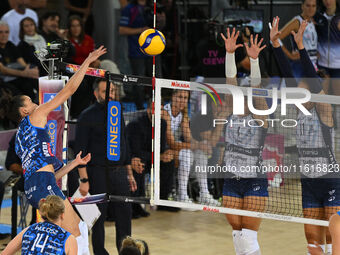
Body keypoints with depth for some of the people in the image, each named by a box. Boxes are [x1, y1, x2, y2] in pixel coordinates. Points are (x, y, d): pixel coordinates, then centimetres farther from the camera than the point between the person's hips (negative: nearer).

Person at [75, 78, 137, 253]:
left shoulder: (118, 113, 13)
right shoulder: (87, 116, -6)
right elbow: (80, 150, -9)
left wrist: (129, 174, 18)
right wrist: (84, 180, -15)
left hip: (119, 172, 6)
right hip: (98, 173, -5)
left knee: (124, 214, 5)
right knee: (99, 217, 0)